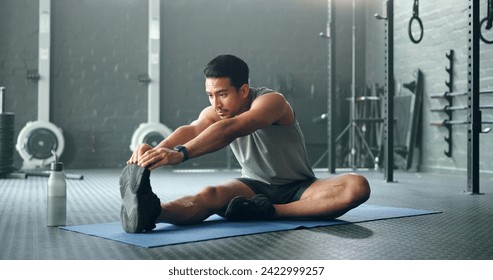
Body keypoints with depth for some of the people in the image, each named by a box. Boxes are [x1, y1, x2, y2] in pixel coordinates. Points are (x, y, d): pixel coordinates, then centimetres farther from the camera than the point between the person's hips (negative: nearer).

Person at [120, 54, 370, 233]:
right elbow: (192, 130, -32)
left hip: (298, 190, -2)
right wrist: (157, 150, -55)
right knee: (210, 195, -32)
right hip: (256, 187, 2)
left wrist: (181, 153, -59)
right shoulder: (214, 113, -8)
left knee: (358, 186, -32)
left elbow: (231, 129, -44)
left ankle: (272, 212, -36)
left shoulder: (272, 101, -24)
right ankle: (148, 211, -62)